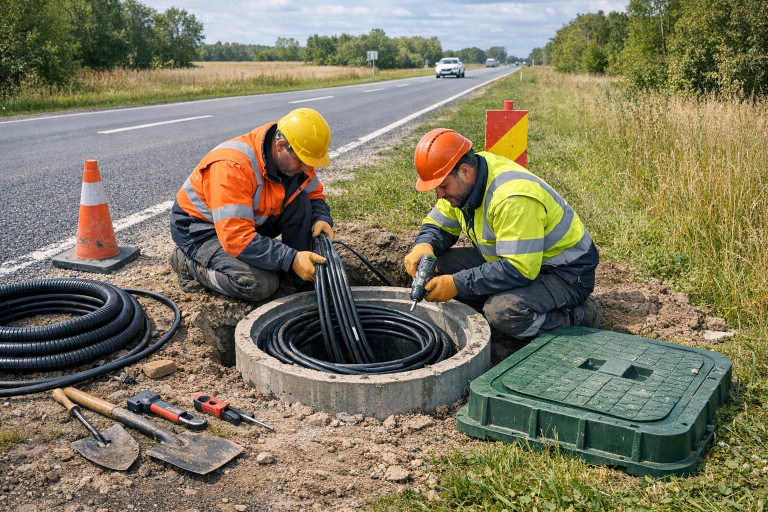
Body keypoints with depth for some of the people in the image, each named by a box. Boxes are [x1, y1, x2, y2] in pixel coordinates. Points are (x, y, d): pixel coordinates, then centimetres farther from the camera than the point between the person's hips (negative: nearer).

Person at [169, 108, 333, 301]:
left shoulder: (293, 159, -12)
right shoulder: (233, 166, -36)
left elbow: (314, 194, 6)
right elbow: (236, 238, -39)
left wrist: (322, 219, -18)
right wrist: (291, 259, -40)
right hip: (200, 228, -7)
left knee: (300, 201, -14)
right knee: (261, 285, -26)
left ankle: (300, 279, -3)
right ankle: (189, 261, -3)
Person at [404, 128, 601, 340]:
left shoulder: (512, 198, -32)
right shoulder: (461, 183, -5)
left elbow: (519, 269, -35)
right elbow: (437, 226, 8)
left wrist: (457, 284, -32)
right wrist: (423, 246, -17)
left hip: (566, 273, -8)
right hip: (513, 259, 8)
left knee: (503, 312, -35)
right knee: (441, 263, -6)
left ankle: (580, 317, -8)